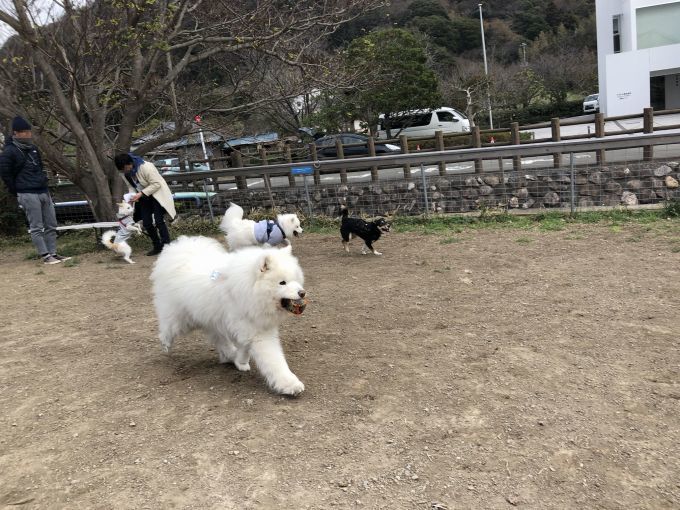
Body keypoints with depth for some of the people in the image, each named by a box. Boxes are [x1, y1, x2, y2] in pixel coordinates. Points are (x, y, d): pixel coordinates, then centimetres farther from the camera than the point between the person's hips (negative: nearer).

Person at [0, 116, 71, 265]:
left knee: (51, 225, 8)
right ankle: (45, 256, -1)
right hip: (28, 195, -8)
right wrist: (17, 191, -4)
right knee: (36, 227, -4)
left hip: (44, 191, 8)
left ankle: (53, 253, 15)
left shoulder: (33, 148, 14)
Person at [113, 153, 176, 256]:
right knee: (147, 223, 3)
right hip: (144, 198, 7)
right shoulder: (125, 173, -5)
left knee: (159, 221, -15)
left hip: (158, 195, -7)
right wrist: (132, 196, -14)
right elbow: (131, 186, 7)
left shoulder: (146, 167, -27)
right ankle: (157, 247, 16)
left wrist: (140, 194, -28)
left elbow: (156, 184, -25)